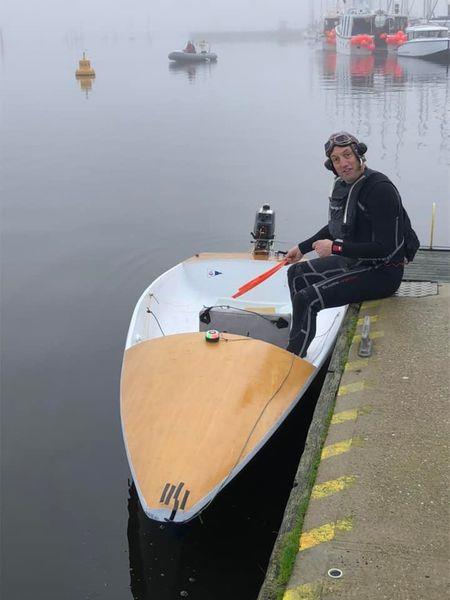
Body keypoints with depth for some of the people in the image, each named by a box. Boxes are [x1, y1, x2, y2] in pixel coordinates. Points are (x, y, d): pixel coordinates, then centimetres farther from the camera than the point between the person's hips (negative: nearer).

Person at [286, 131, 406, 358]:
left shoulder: (380, 189, -22)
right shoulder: (342, 186, 6)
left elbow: (384, 248, -25)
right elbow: (336, 227, 26)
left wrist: (336, 247, -19)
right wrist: (302, 247, 25)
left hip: (381, 272, -10)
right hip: (353, 261, 10)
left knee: (306, 299, -21)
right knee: (296, 274, 18)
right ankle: (300, 343, 26)